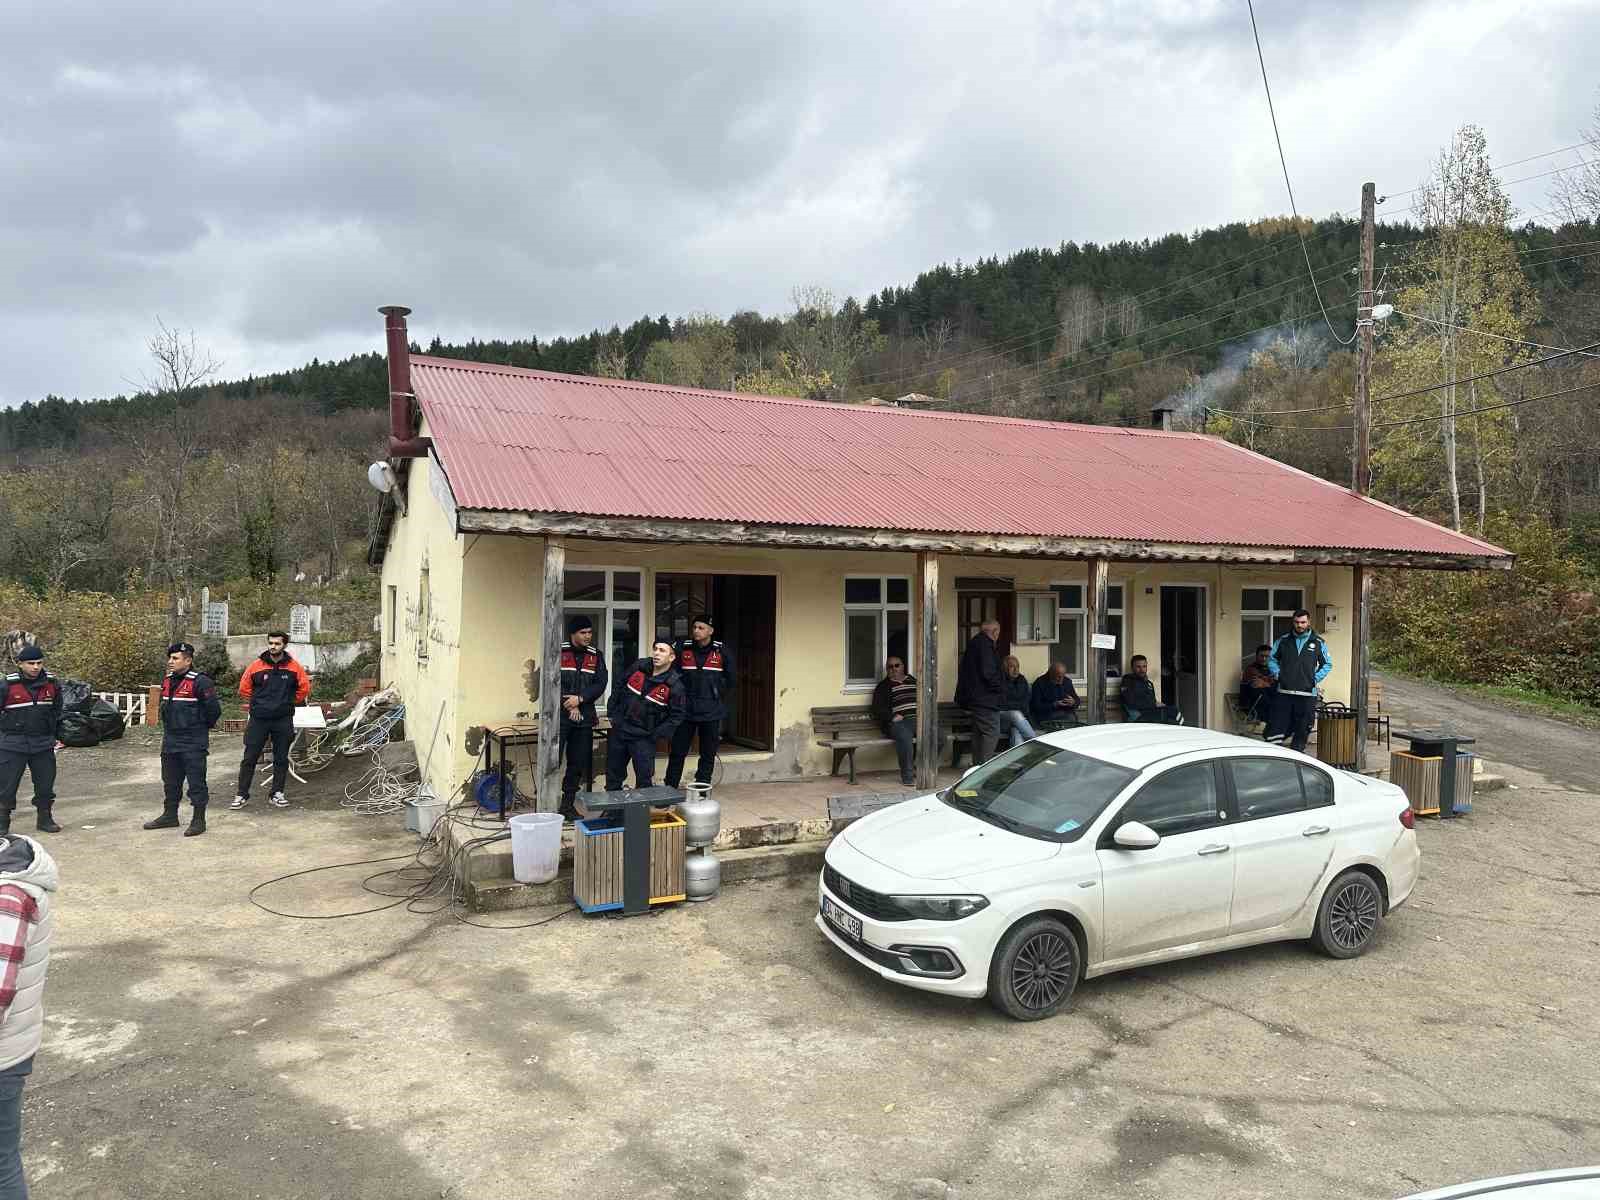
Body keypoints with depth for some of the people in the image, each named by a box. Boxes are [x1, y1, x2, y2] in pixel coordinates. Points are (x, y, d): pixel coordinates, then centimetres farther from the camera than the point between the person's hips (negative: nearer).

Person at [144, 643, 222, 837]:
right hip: (170, 742, 8)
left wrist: (201, 728, -1)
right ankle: (170, 815, 31)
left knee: (196, 782, -2)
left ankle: (198, 821, 5)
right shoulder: (167, 681, 11)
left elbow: (214, 709, -14)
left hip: (193, 744, -8)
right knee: (170, 782, 18)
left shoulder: (200, 682, -16)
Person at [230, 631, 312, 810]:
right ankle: (242, 795, 10)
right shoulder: (256, 666, -1)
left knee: (281, 759, 7)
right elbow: (244, 688, 9)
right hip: (259, 720, 0)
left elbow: (304, 688, 9)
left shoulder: (294, 667, -1)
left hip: (283, 720, 0)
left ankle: (277, 794, 17)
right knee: (250, 758, 2)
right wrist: (258, 702, 9)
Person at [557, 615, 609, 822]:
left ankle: (568, 804, 20)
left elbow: (600, 684, 1)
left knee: (578, 764, 9)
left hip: (584, 718, 4)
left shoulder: (596, 656, 9)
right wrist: (569, 704, -10)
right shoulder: (559, 651, -3)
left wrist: (580, 698, -14)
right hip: (559, 716, -4)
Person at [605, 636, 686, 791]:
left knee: (645, 779, -2)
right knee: (613, 776, 15)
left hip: (644, 738, -4)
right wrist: (612, 713, 9)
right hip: (619, 731, 4)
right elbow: (618, 686, 11)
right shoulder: (638, 667, -3)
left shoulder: (674, 685, -15)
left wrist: (656, 736, -15)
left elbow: (676, 716, -11)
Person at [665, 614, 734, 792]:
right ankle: (669, 789, 13)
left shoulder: (721, 651, -2)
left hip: (711, 712, 0)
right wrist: (680, 696, 4)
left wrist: (716, 696, 8)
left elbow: (729, 679, 9)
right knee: (677, 752, 3)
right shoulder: (682, 648, -2)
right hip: (685, 710, 0)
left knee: (708, 755, 7)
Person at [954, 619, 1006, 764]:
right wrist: (999, 688, -9)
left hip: (973, 697, 10)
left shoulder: (974, 642, 18)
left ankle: (977, 766, 19)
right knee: (991, 733, -9)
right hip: (986, 698, -10)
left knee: (978, 733, 15)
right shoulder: (985, 644, -14)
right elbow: (988, 672, -22)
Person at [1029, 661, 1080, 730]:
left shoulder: (1067, 681, 14)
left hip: (1066, 713, 5)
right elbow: (1036, 707, -10)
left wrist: (1073, 702, -4)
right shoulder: (1039, 683, -4)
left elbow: (1077, 700, 21)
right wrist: (1054, 705, -20)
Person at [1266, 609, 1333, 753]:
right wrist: (1277, 673, 4)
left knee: (1302, 730, 5)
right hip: (1284, 692, 0)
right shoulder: (1283, 640, 7)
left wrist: (1316, 678, 2)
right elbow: (1271, 658, 18)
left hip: (1307, 694, 0)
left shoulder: (1318, 642, 6)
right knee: (1277, 726, -5)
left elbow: (1328, 664, 14)